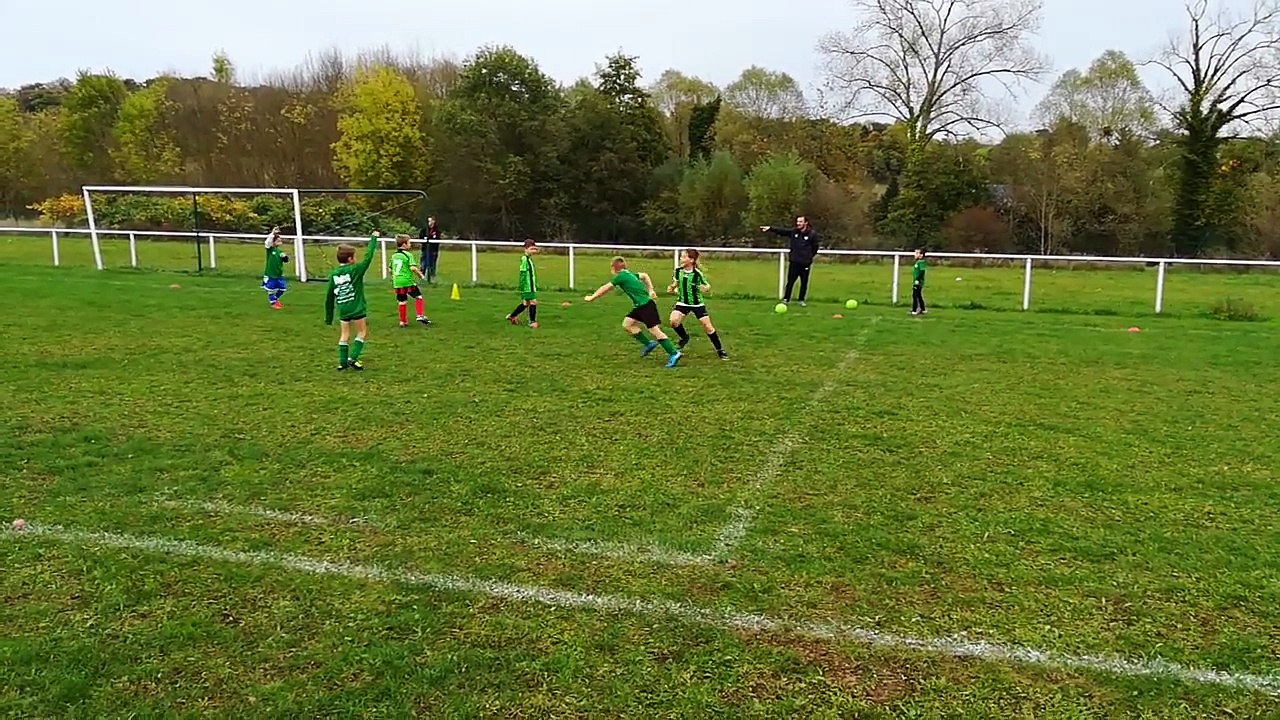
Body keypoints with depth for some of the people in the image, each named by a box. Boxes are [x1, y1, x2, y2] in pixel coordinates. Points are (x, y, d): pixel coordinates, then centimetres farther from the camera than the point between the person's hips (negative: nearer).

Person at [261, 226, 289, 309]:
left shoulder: (279, 251, 6)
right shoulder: (270, 249, -9)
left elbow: (285, 260, 12)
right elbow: (268, 242, -29)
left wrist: (285, 257, -11)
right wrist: (273, 233, -34)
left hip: (279, 274, 6)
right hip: (270, 274, -6)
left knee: (282, 289, 13)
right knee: (271, 289, 5)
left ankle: (275, 299, 36)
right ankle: (273, 303, 21)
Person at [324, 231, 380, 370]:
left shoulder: (333, 274, 3)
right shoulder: (355, 270, -11)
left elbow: (329, 297, 7)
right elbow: (368, 257, -8)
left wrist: (329, 316, 16)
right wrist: (374, 238, 2)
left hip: (342, 310, 5)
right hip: (356, 309, -5)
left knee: (344, 334, 15)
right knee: (362, 332, 10)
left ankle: (342, 362, 13)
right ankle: (352, 358, -1)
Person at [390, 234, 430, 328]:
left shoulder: (394, 255, 12)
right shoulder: (408, 255, -7)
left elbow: (390, 270, 16)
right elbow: (412, 267, -18)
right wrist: (419, 273, -2)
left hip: (397, 282, 6)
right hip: (408, 281, -6)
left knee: (402, 302, 11)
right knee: (418, 297, 7)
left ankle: (403, 321, 16)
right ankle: (420, 316, -2)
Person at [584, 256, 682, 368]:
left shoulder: (621, 276, -10)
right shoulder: (629, 274, 16)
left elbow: (605, 288, -5)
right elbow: (644, 276, 30)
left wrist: (592, 297, 6)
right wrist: (650, 290, 24)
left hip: (646, 305, -10)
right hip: (640, 306, 10)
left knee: (654, 329, -12)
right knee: (627, 324, 11)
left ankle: (673, 354, -15)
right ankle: (648, 344, 14)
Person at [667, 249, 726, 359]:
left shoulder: (697, 273, -19)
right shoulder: (678, 270, -9)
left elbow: (708, 287, -8)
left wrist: (705, 288, -31)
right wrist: (672, 288, -10)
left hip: (697, 303, -3)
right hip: (682, 302, 3)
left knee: (708, 327, -4)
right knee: (674, 321, -22)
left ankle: (720, 350, 15)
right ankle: (684, 337, 9)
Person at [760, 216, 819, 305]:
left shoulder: (812, 233, -6)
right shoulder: (793, 231, 0)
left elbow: (815, 247, 1)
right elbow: (781, 230, -7)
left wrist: (810, 256, 4)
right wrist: (770, 228, -18)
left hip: (805, 263, -1)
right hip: (794, 262, 1)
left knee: (804, 282, 7)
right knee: (790, 281, 4)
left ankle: (802, 300, 20)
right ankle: (786, 299, 13)